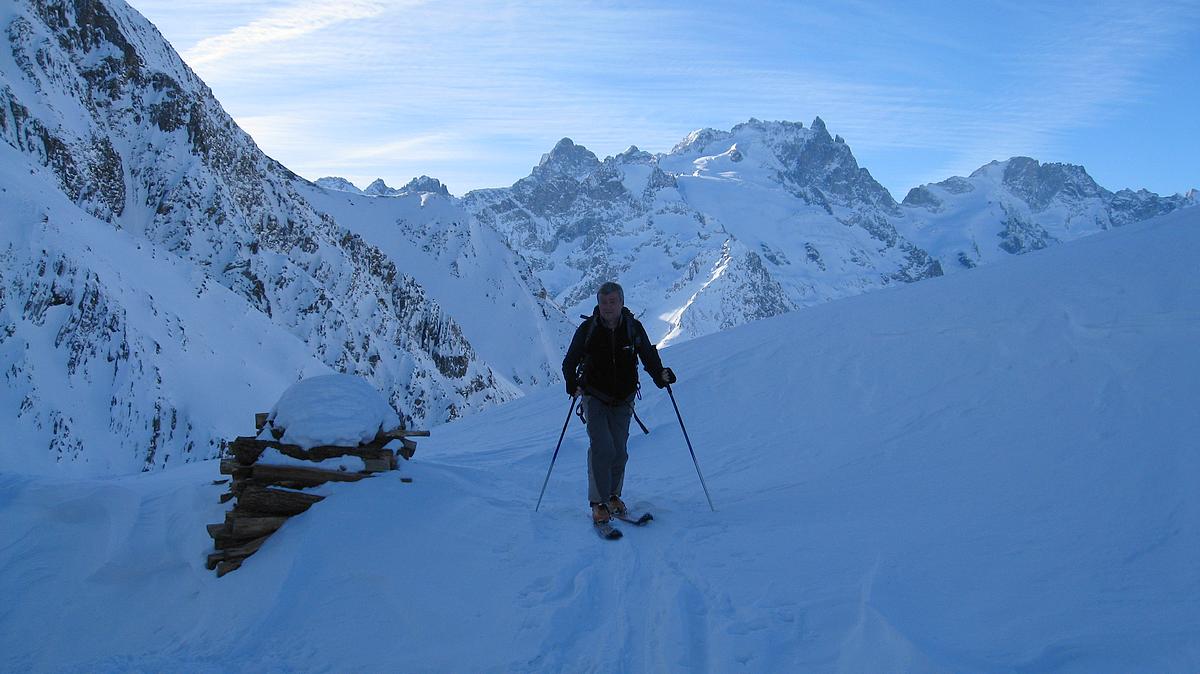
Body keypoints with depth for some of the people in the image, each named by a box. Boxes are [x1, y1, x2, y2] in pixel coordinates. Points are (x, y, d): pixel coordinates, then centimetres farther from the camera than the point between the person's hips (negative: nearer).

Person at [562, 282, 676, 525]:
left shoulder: (634, 328, -3)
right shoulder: (587, 329, -7)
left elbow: (648, 356, 6)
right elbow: (570, 362, -2)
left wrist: (660, 375, -14)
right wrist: (572, 384, -21)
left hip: (623, 400, 2)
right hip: (595, 397, -2)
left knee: (619, 452, 4)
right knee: (602, 448, -15)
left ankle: (613, 495, 26)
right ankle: (599, 503, -5)